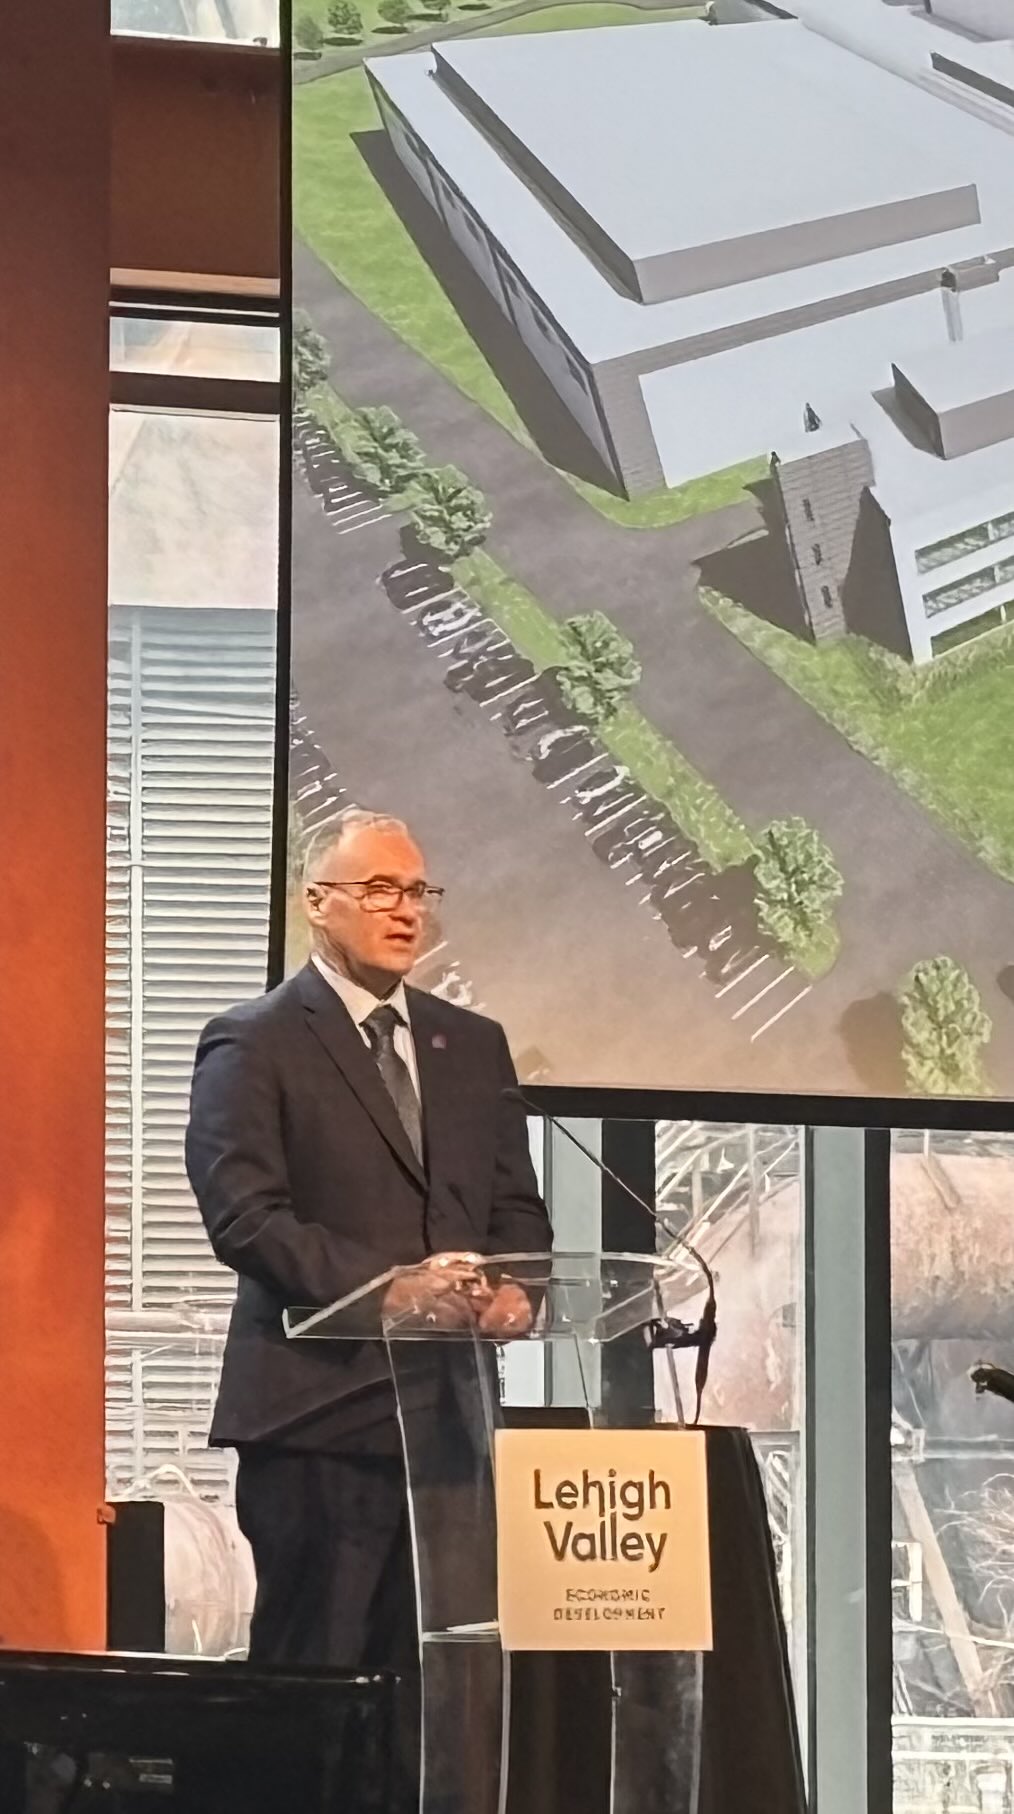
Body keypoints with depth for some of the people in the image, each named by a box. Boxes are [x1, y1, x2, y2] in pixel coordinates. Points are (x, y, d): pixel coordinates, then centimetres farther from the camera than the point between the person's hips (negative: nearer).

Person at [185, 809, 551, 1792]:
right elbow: (245, 1217, -11)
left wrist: (513, 1287, -4)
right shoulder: (253, 1045, 0)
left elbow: (517, 1209, 19)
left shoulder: (473, 1045, 19)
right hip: (320, 1409, -6)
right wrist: (391, 1287, -20)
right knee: (311, 1677, -6)